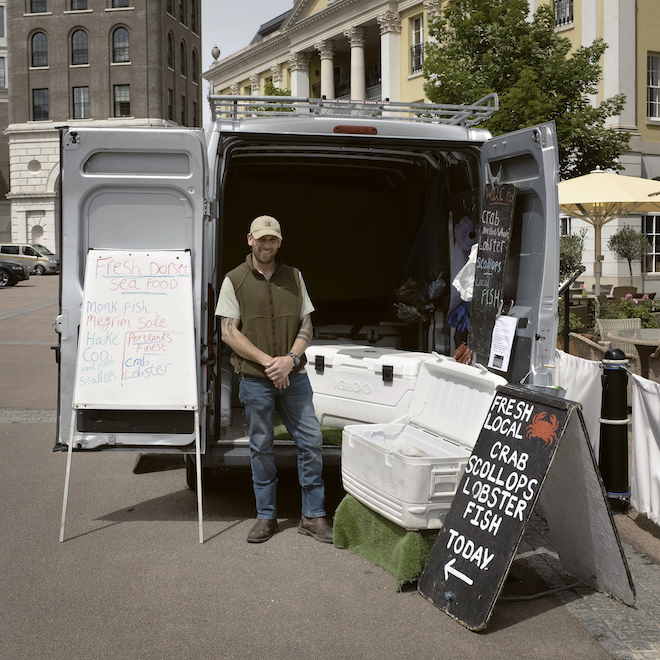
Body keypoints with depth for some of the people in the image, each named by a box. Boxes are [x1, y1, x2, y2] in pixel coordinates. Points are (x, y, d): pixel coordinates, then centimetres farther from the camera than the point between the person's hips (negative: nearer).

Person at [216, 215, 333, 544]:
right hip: (255, 380, -2)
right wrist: (267, 361, -14)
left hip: (294, 377, 2)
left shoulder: (294, 277, 9)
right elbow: (229, 332, -5)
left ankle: (313, 516, 12)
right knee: (261, 446, 5)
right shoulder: (234, 280, 1)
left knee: (311, 440, 0)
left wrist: (290, 359, -11)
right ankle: (266, 516, 19)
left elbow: (306, 325, 7)